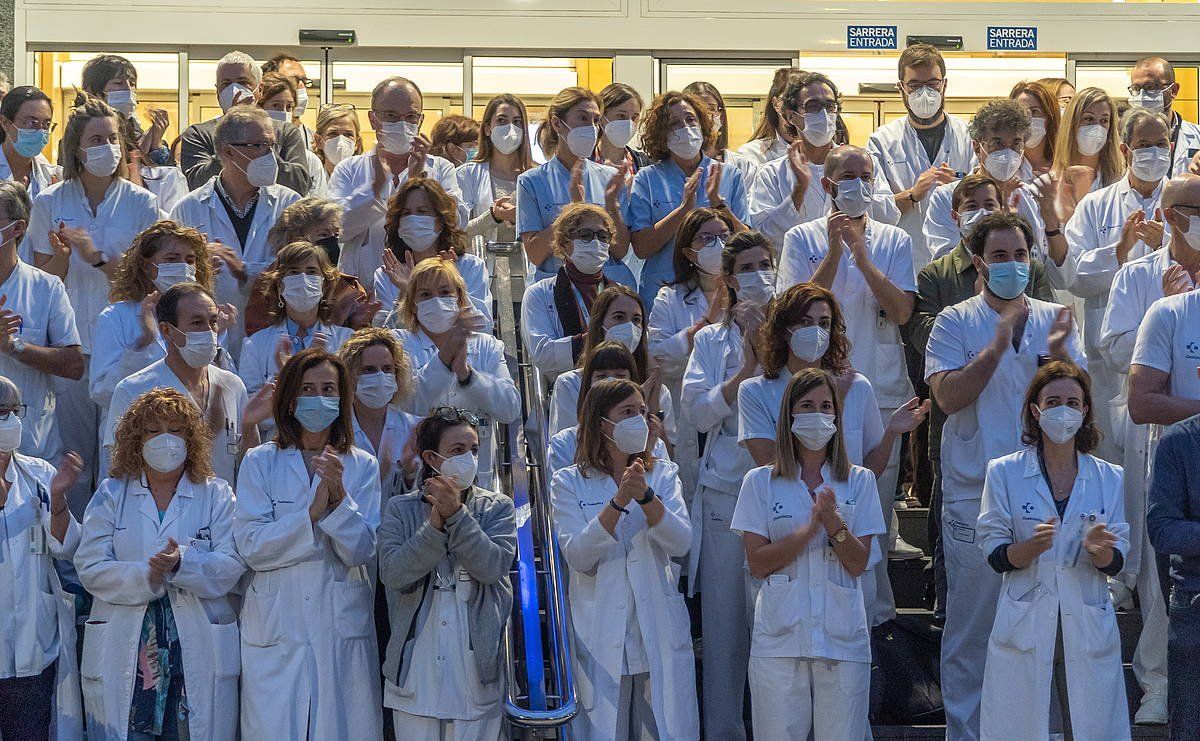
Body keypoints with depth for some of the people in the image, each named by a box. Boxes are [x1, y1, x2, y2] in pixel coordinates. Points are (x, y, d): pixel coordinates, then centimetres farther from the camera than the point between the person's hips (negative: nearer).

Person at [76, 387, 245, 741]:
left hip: (199, 653, 0)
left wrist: (183, 563, -22)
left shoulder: (216, 494, 9)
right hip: (123, 654, 0)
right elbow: (90, 567, -1)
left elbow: (232, 566, -4)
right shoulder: (111, 494, 11)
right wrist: (145, 576, -16)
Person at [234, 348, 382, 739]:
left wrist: (338, 495, -17)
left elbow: (362, 552, -3)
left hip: (343, 630, 1)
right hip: (276, 629, -1)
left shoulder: (363, 467, 7)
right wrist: (313, 513, -16)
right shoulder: (260, 463, 4)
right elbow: (250, 546, -7)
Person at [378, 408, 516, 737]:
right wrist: (435, 524, -18)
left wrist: (457, 514, -17)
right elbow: (392, 574, -10)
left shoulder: (497, 508, 5)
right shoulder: (400, 509, 4)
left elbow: (494, 566, -11)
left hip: (477, 669, 0)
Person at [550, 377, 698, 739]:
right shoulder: (569, 483, 3)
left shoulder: (663, 475, 9)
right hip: (601, 639, -2)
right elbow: (577, 557, -10)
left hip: (660, 639, 2)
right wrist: (618, 502, -21)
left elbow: (680, 543, -6)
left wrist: (646, 496, -22)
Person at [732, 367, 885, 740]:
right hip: (780, 635, -1)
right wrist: (810, 529, -14)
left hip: (842, 635, 1)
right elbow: (757, 563, -3)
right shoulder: (761, 482, 5)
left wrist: (835, 523, -17)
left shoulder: (859, 481, 8)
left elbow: (858, 564, 0)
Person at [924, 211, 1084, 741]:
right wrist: (998, 345, -22)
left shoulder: (1053, 320, 9)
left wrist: (1058, 353, -17)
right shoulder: (955, 322, 0)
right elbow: (948, 396, -13)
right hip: (975, 494, -3)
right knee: (970, 625, 3)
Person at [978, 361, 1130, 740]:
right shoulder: (1004, 473, 2)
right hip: (1025, 627, -2)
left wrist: (1098, 549, -17)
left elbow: (1115, 564, 5)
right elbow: (995, 557, -1)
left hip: (1089, 631, 2)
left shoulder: (1109, 478, 8)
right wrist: (1033, 546, -21)